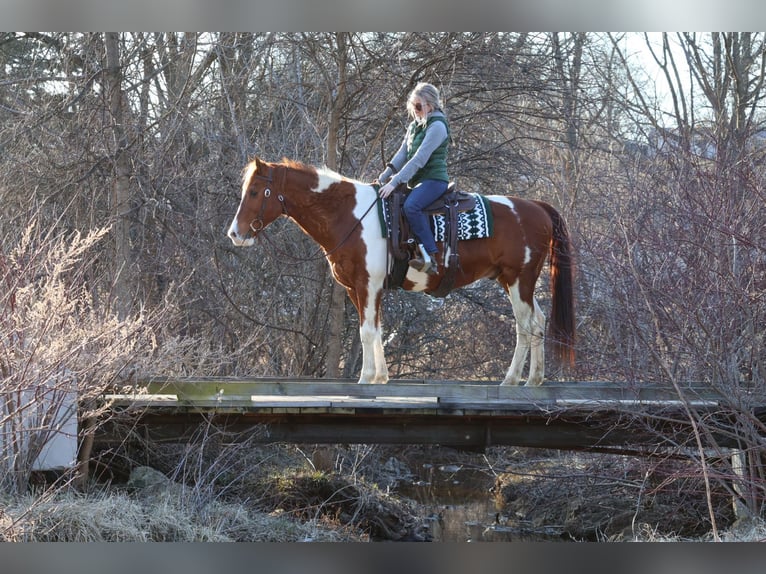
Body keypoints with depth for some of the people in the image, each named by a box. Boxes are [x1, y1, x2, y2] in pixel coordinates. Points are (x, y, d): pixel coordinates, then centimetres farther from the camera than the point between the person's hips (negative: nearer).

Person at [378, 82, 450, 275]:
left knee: (411, 206, -35)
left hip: (433, 179, -10)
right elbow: (402, 155, 13)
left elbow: (419, 159, -20)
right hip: (416, 182, 10)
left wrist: (395, 182, -25)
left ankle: (430, 257, -37)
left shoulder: (437, 126, -12)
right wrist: (384, 176, -2)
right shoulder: (414, 126, 16)